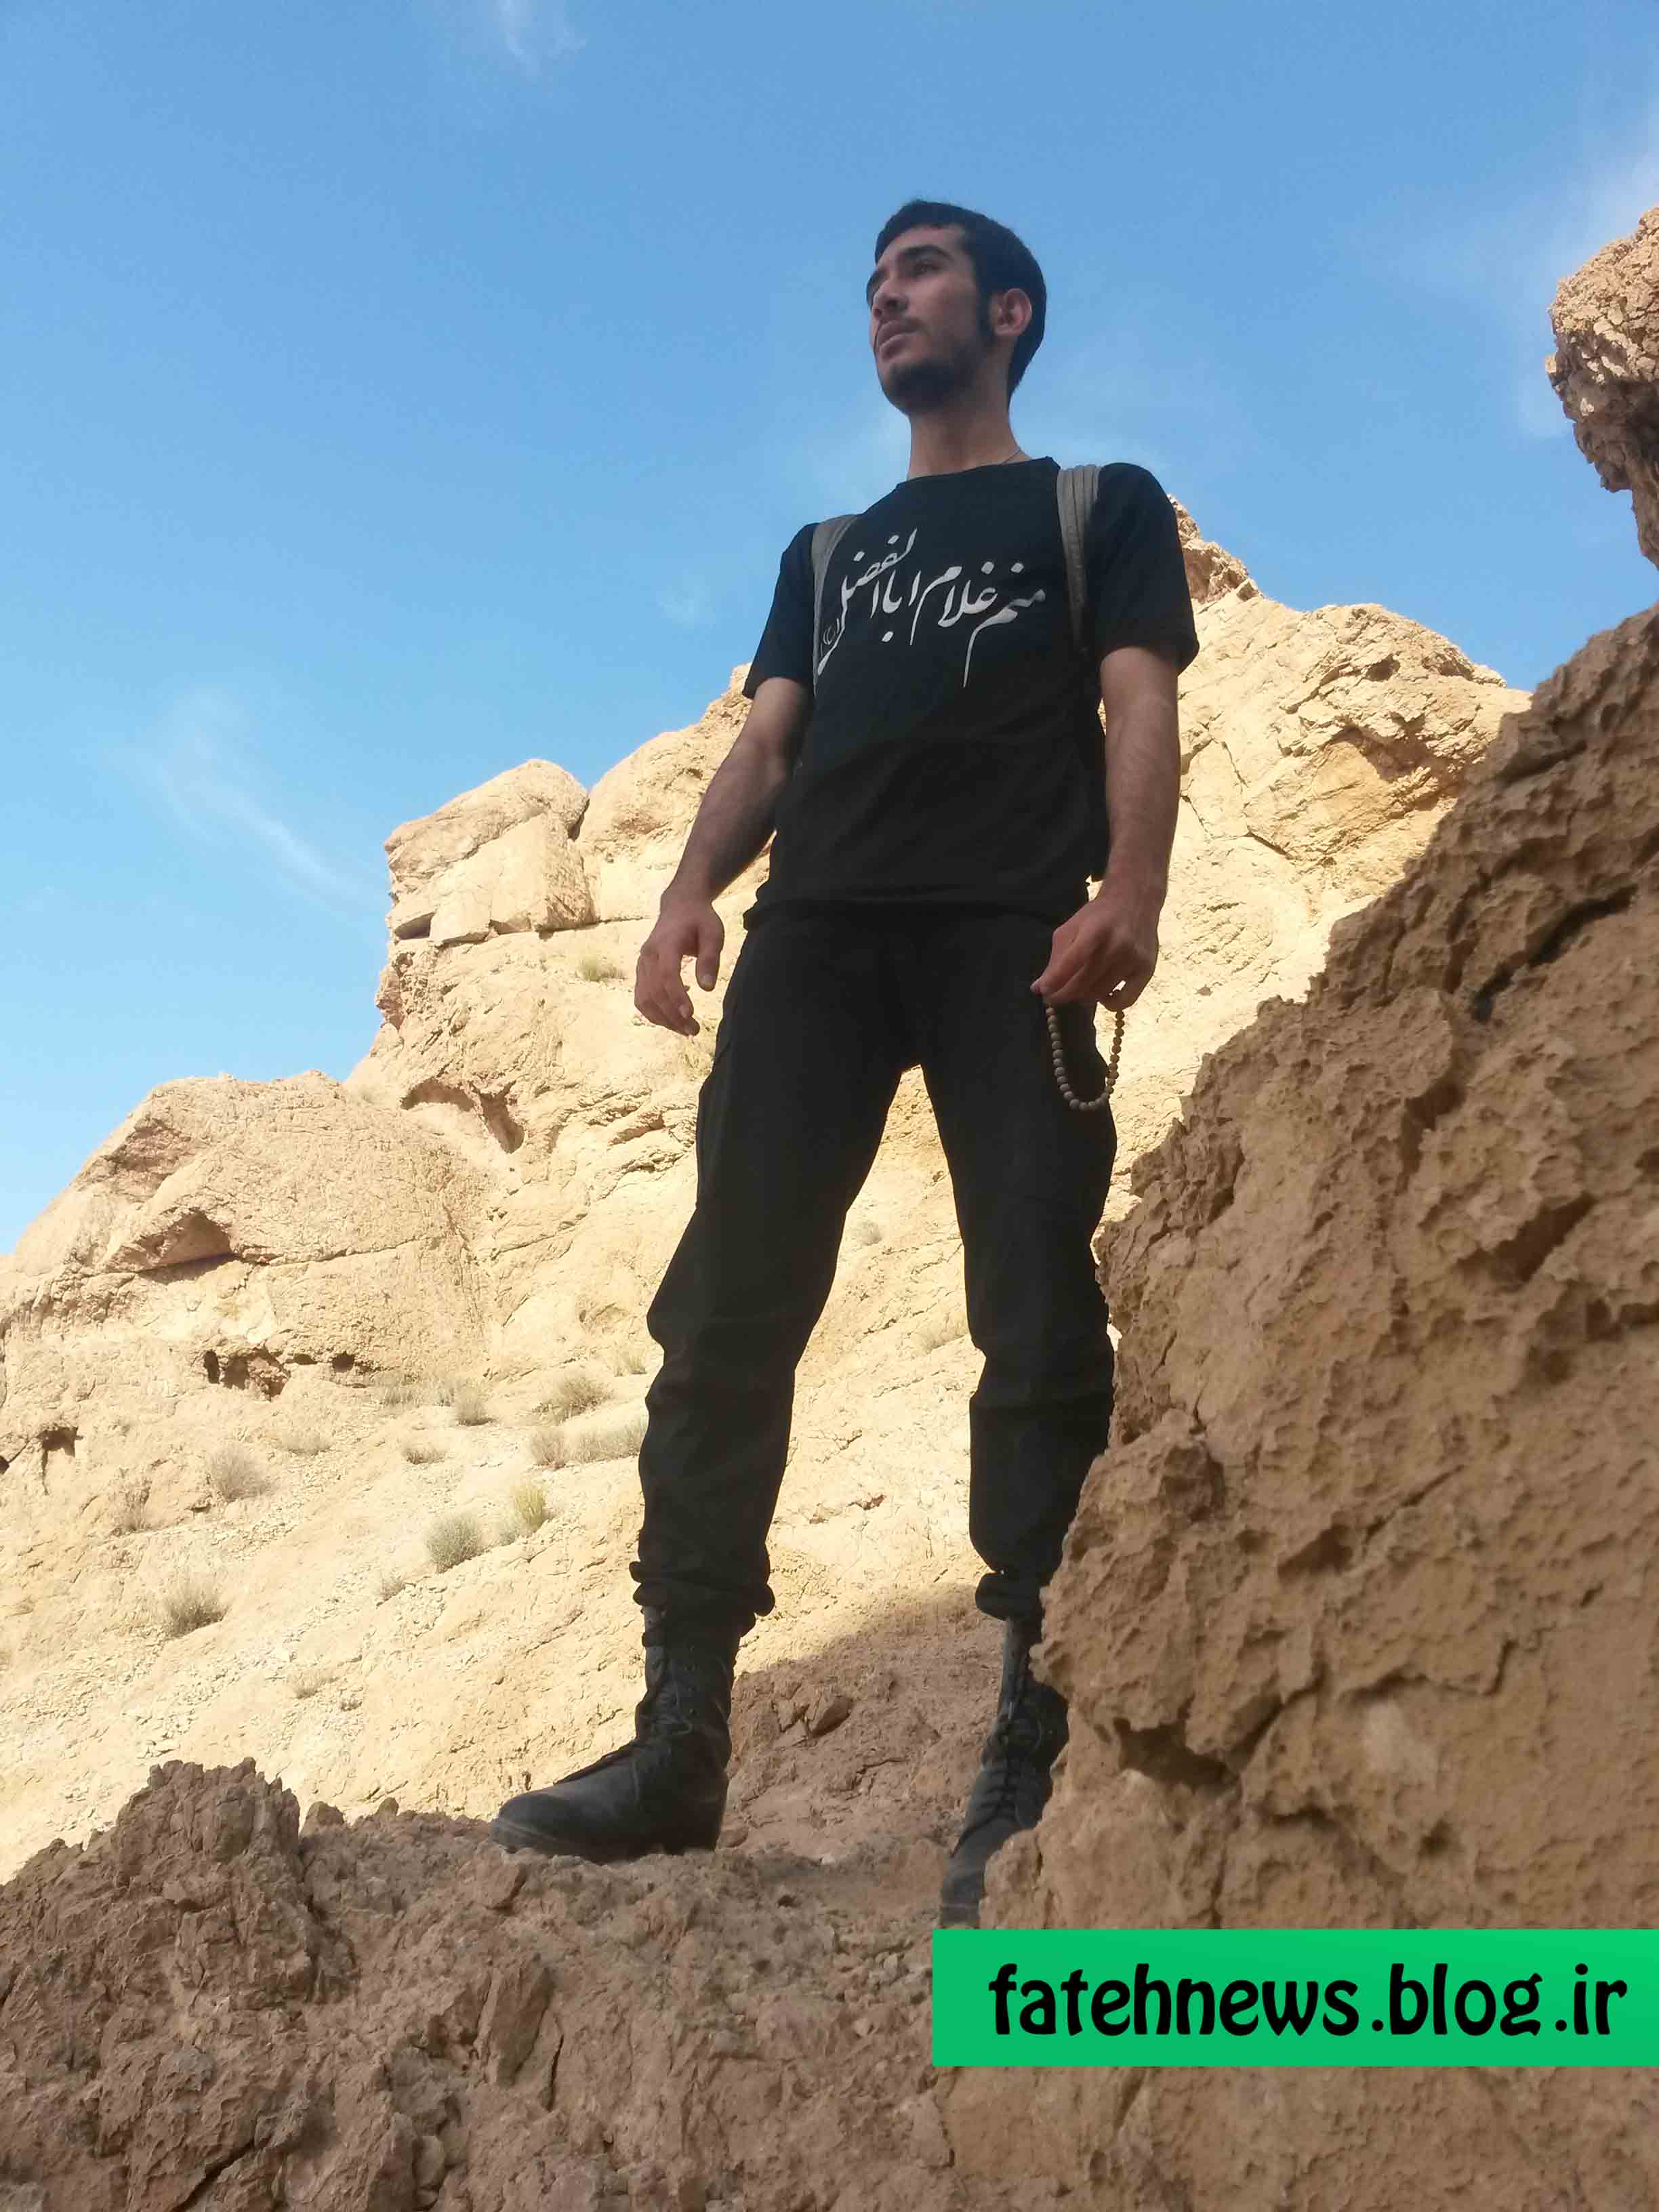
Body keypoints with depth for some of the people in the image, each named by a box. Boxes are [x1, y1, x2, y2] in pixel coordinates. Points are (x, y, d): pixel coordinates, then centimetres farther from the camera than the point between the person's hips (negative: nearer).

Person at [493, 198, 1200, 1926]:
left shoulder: (1100, 505, 22)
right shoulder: (827, 553, 34)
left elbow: (1140, 708, 5)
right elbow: (765, 745, 20)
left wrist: (1132, 887, -16)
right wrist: (691, 893, -1)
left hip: (1012, 924, -3)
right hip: (816, 926, 4)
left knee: (1039, 1327, -14)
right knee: (726, 1307, -10)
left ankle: (1030, 1756, -12)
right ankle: (680, 1737, -7)